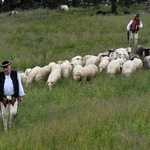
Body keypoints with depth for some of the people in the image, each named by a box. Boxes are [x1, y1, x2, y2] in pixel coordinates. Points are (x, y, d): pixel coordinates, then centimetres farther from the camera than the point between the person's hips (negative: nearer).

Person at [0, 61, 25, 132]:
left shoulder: (15, 74, 5)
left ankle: (11, 126, 7)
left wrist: (20, 96, 8)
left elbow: (19, 85, 10)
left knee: (13, 112, -14)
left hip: (14, 98, 0)